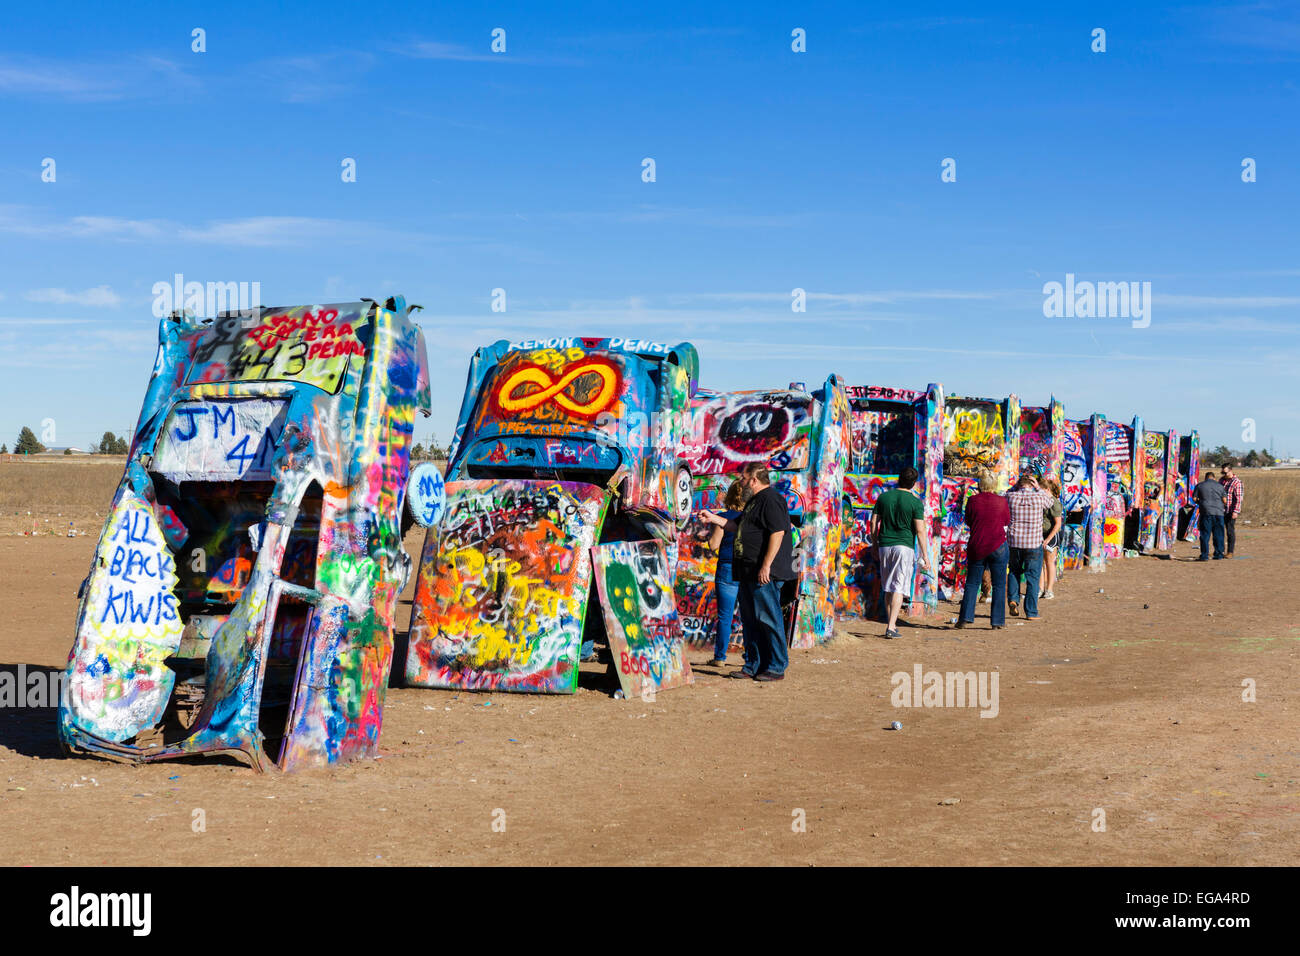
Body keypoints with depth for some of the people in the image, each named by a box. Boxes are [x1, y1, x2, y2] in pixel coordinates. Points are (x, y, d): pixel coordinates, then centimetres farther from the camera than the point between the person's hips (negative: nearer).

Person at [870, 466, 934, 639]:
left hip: (884, 546, 4)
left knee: (887, 588, 14)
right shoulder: (915, 502, -6)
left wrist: (875, 546, 16)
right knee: (899, 588, -4)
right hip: (904, 546, -4)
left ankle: (891, 624, 20)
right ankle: (891, 627, -12)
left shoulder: (883, 497, 4)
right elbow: (920, 530, -9)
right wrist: (925, 555, -5)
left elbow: (873, 523, 6)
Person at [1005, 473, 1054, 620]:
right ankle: (1031, 612, 5)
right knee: (1032, 578, 5)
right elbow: (1049, 503, 14)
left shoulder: (1011, 497, -4)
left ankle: (1013, 599, 8)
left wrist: (1016, 485, 11)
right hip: (1034, 543, -2)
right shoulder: (1038, 498, -9)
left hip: (1014, 542, 2)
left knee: (1014, 572, 25)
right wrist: (1038, 488, 7)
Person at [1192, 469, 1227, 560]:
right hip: (1219, 512, 2)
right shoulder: (1220, 486, 9)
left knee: (1205, 535, -1)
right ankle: (1218, 555, 12)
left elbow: (1194, 498, 3)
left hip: (1206, 513, -2)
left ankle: (1204, 555, -5)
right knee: (1218, 535, 9)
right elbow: (1224, 500, 5)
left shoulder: (1200, 486, 5)